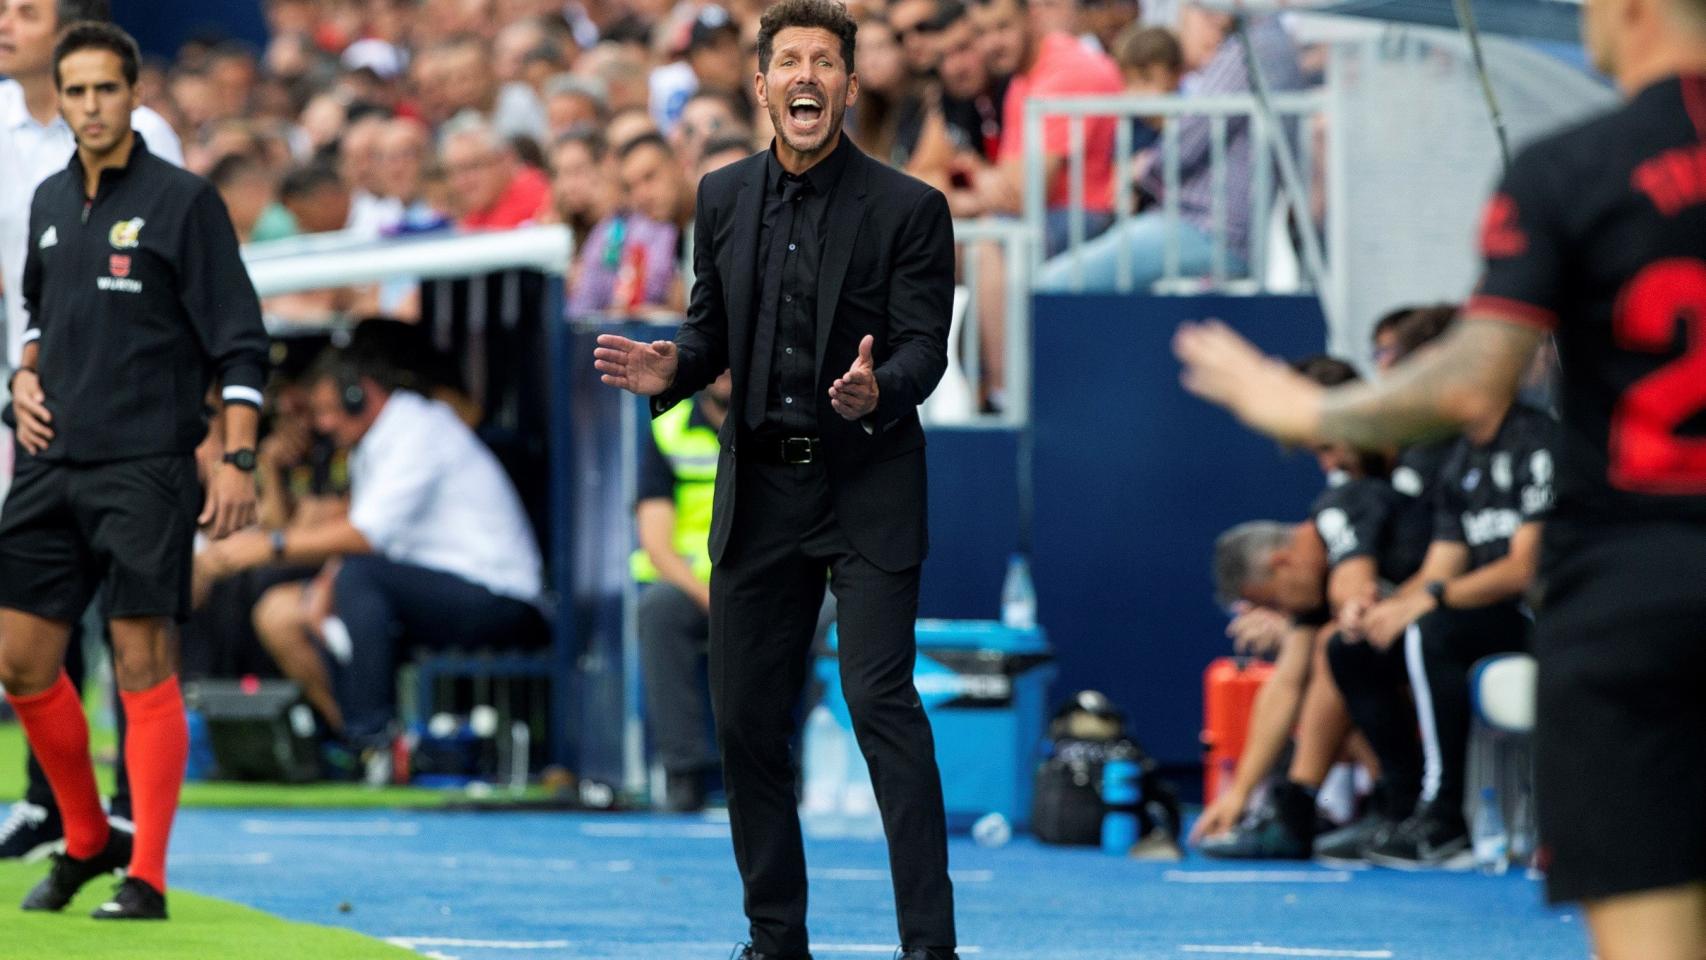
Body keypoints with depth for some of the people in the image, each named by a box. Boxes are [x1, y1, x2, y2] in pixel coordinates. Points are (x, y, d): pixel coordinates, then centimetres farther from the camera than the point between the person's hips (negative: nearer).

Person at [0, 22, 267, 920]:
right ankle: (86, 843, 24)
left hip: (146, 470, -6)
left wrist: (237, 458, -15)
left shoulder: (182, 201, -6)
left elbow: (239, 342, -7)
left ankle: (145, 879, -4)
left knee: (142, 667, -8)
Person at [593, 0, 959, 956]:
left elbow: (926, 347, -9)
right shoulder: (725, 199, 8)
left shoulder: (908, 208, -5)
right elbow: (712, 333, 15)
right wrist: (669, 368, -7)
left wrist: (879, 391, -30)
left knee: (881, 699, -15)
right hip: (761, 490, 5)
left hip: (869, 489, -5)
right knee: (747, 715, 7)